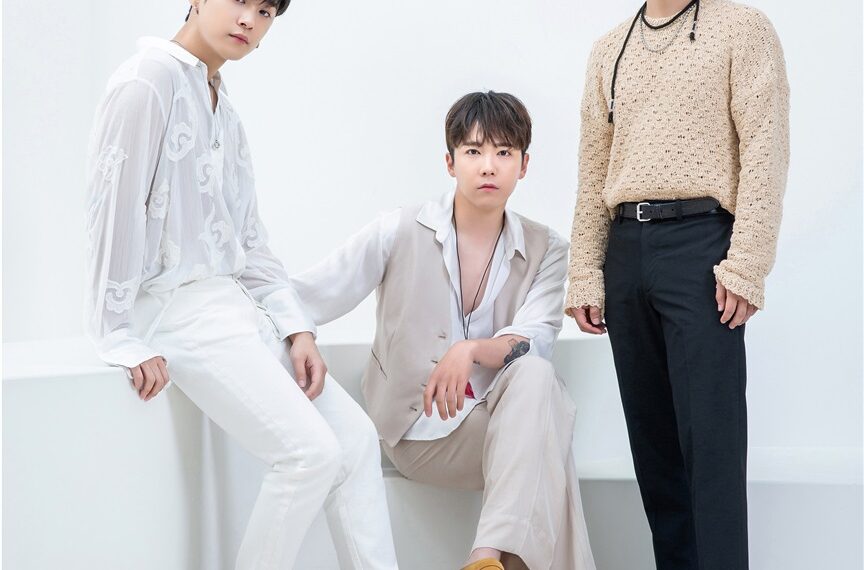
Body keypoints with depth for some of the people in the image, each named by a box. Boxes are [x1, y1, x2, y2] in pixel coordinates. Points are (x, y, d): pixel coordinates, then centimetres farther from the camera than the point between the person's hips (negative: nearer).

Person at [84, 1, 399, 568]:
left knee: (356, 437, 1)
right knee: (311, 450, -18)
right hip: (176, 305, -9)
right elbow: (116, 209, -14)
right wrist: (120, 339, -16)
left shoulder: (222, 106, 17)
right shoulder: (151, 80, -9)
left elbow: (248, 236, 15)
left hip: (234, 304, 9)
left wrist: (296, 328, 4)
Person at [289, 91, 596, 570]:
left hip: (505, 422, 3)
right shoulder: (400, 233, -1)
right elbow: (310, 295, -5)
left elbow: (535, 341, -11)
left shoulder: (545, 251, 6)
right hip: (421, 434, -3)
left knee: (534, 375, -33)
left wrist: (471, 351, -31)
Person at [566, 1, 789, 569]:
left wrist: (745, 265, -15)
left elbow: (765, 150, -7)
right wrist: (585, 275, 8)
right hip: (626, 248, 6)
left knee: (710, 436, -8)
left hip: (699, 241, -5)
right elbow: (593, 171, 15)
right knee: (651, 434, 8)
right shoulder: (609, 51, 17)